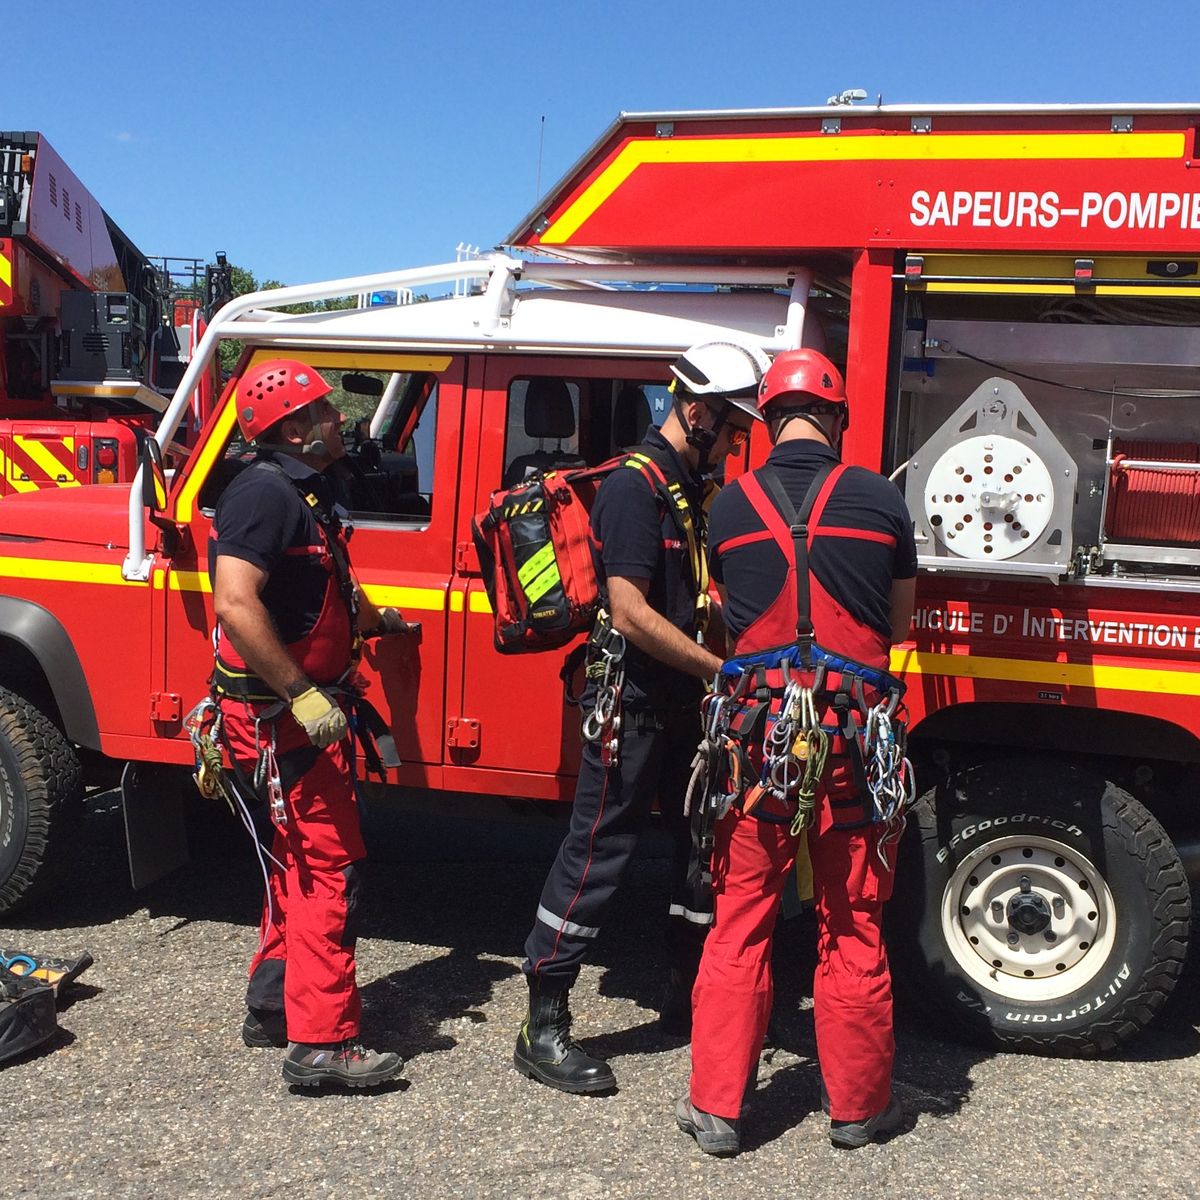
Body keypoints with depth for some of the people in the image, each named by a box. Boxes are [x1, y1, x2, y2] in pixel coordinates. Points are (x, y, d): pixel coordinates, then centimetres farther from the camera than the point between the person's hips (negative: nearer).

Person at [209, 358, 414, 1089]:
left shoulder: (307, 493, 13)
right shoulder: (265, 494, -19)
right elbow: (235, 604, -29)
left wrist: (379, 620, 41)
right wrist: (302, 694, -28)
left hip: (311, 704, 11)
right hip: (283, 712, -11)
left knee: (303, 858, 19)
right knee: (330, 865, -8)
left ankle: (274, 1007, 31)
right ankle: (320, 1042, -3)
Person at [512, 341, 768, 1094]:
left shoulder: (698, 488, 12)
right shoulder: (635, 487, -16)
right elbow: (630, 612, -23)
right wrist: (722, 669, -23)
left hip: (687, 706, 9)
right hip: (634, 706, -9)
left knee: (707, 845, 15)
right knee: (599, 855, -4)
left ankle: (688, 998, 31)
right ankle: (544, 1026, 4)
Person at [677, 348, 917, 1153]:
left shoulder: (731, 505, 1)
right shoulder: (879, 499, -1)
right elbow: (899, 625, 9)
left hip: (756, 729, 1)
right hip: (854, 733, 0)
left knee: (741, 923, 10)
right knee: (853, 926, 11)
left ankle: (717, 1108, 15)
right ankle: (857, 1105, 24)